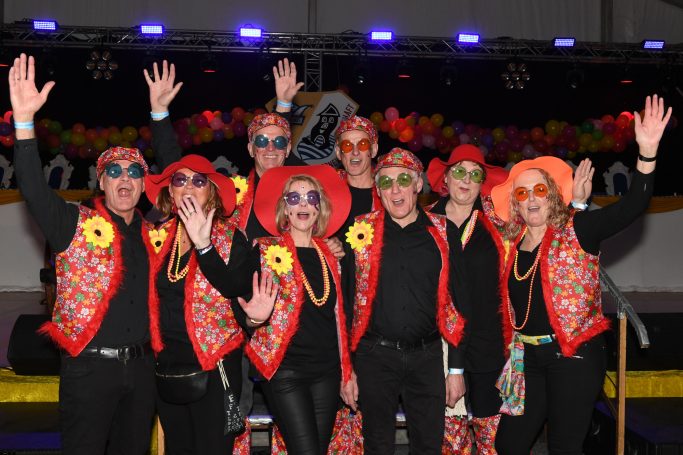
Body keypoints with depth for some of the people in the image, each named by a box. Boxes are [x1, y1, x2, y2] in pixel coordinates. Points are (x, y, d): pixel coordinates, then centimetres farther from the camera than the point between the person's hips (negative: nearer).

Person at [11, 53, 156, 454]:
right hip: (90, 368, -4)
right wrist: (25, 120, -27)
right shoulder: (77, 224, -1)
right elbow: (34, 188, -16)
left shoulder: (151, 232, 10)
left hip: (141, 367, 4)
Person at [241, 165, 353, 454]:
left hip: (326, 371, 5)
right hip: (285, 370, -4)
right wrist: (257, 318, -26)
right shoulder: (268, 250, -3)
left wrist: (346, 371, 15)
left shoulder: (328, 253, 10)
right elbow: (251, 309, -4)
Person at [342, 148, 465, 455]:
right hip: (375, 357, -1)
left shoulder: (442, 232, 3)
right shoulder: (362, 231, 0)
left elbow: (452, 302, 6)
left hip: (427, 357, 1)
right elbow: (345, 302, 2)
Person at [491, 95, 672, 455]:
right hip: (528, 357, 5)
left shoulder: (576, 231, -7)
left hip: (573, 356, -5)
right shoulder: (514, 243, 7)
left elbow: (632, 207, -20)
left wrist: (647, 152, -32)